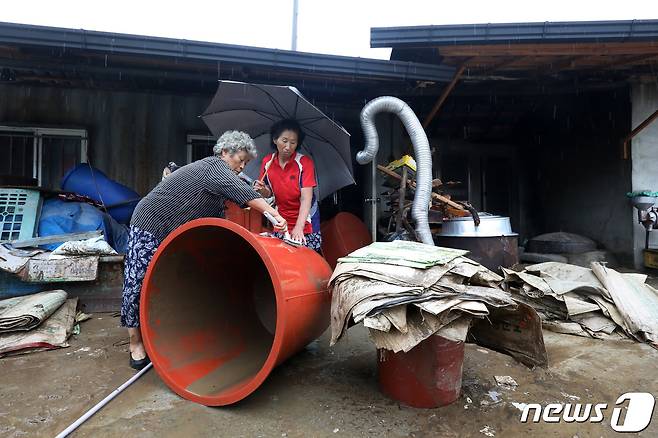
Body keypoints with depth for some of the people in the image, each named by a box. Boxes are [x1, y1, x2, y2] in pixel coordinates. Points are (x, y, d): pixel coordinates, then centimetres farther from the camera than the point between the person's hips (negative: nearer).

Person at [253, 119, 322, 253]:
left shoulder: (305, 162, -15)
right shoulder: (267, 162, -3)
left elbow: (306, 198, -23)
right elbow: (269, 193, 8)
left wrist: (298, 227, -34)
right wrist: (262, 190, -16)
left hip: (305, 220, -3)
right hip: (281, 221, 3)